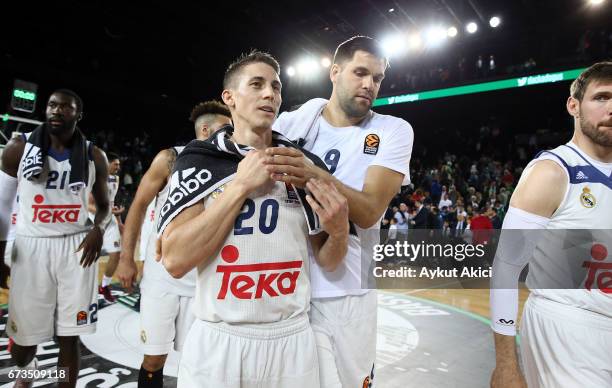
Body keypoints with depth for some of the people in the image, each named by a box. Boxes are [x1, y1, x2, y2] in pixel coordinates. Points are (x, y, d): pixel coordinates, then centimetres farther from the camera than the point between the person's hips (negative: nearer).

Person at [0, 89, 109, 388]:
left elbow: (104, 204, 12)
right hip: (31, 247, 0)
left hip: (76, 247, 0)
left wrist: (98, 228, -10)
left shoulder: (94, 157, 2)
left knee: (69, 337, 3)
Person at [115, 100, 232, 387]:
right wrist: (126, 259, -3)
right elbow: (139, 205, 0)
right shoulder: (170, 159, -4)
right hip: (162, 277, -2)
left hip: (203, 280, 3)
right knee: (154, 357, 7)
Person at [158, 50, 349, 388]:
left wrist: (339, 232, -15)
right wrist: (241, 185, -18)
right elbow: (175, 260, -16)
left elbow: (327, 260, 7)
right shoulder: (199, 159, -5)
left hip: (291, 340, 3)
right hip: (218, 342, -2)